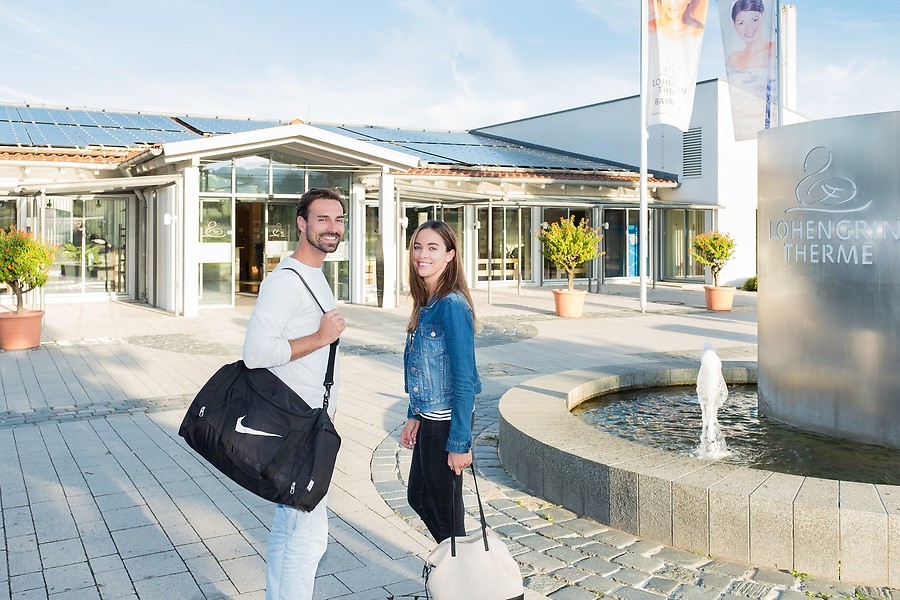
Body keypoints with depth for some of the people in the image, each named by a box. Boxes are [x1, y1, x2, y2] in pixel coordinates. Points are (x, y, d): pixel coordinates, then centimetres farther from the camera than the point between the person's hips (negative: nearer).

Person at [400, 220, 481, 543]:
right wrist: (414, 416, 15)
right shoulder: (426, 303, 7)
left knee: (444, 507, 7)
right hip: (429, 419, 9)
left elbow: (464, 380, -21)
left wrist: (459, 443, -21)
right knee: (418, 496, 22)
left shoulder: (452, 307, -20)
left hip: (446, 422, -9)